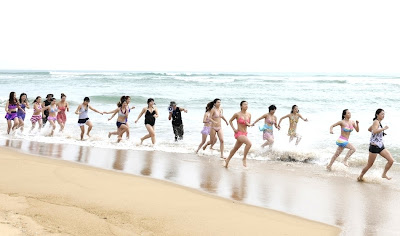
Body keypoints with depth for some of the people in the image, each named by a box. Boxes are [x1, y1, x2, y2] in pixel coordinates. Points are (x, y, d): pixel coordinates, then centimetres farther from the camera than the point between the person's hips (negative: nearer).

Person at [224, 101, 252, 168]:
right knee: (249, 143, -27)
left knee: (235, 148, 18)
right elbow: (230, 121, 4)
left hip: (245, 134, 6)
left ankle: (227, 160, 36)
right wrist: (234, 129, -6)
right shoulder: (237, 114, -10)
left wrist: (248, 124, -8)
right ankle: (244, 159, -12)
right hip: (239, 133, -6)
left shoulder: (249, 115, 4)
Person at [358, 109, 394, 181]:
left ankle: (384, 174, 13)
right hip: (374, 147, -8)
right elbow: (374, 131, -33)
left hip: (381, 146, 8)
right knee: (369, 165, 3)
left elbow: (369, 129, 26)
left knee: (391, 160, -3)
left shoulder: (378, 122, 12)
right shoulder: (376, 122, -15)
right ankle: (360, 177, 21)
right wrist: (383, 128, -27)